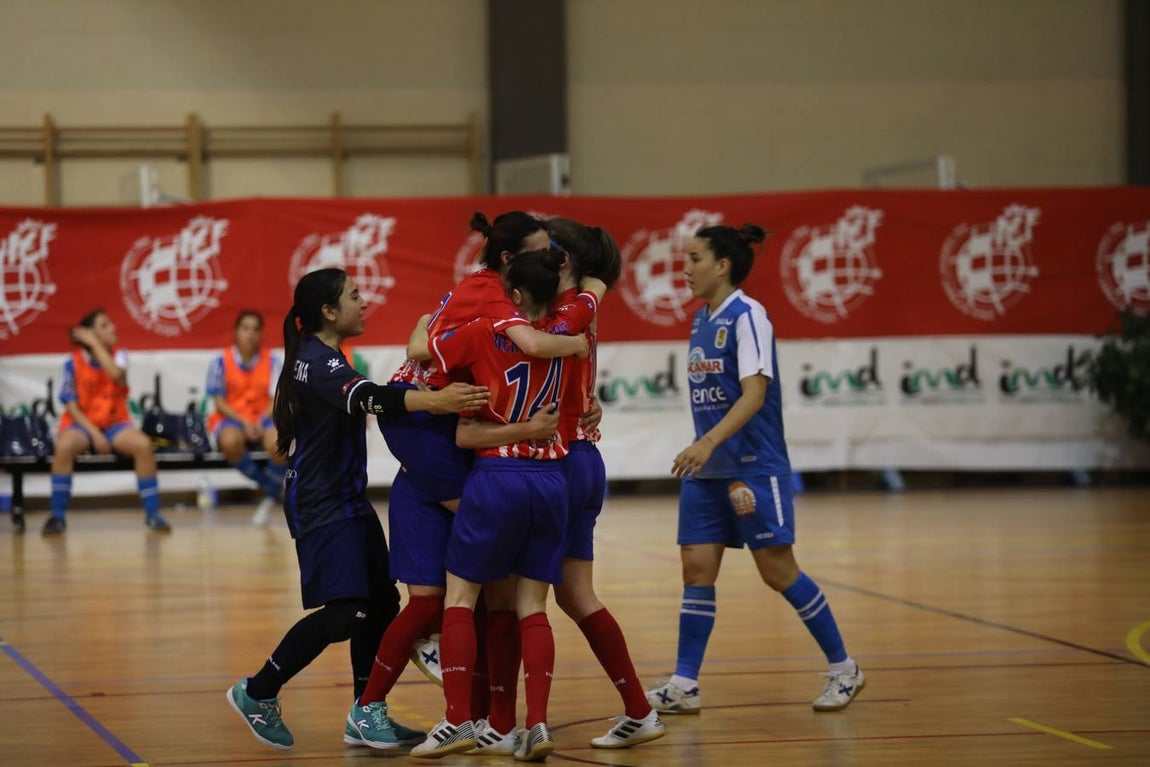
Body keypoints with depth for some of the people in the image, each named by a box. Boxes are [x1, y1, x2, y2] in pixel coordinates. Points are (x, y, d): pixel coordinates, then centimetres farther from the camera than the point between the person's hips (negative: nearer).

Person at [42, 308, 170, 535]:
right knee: (64, 446, -37)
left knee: (144, 444, -29)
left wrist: (95, 344, -20)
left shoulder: (119, 355, -1)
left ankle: (152, 513, -17)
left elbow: (117, 374, -25)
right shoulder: (73, 363, -7)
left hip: (115, 423, 2)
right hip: (82, 424, -2)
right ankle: (57, 516, -25)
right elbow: (71, 405, -8)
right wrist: (94, 433, -19)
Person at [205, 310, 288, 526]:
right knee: (230, 442, -39)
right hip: (231, 419, -1)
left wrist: (261, 421, -21)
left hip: (263, 419, 1)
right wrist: (244, 422, -17)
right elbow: (220, 403, -2)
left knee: (278, 443, -35)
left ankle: (270, 498, -8)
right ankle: (266, 483, -13)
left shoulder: (271, 361, 3)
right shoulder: (221, 362, -1)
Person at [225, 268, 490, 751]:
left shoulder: (323, 358, 15)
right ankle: (257, 693, -2)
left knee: (381, 603, 6)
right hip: (321, 506, -10)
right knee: (344, 611, -15)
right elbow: (367, 398, -36)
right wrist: (433, 401, -50)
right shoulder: (316, 362, -18)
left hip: (348, 500, 10)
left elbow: (362, 400, 33)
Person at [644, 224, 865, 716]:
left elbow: (754, 394, -22)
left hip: (754, 467, -8)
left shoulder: (747, 316, -13)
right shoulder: (700, 321, 12)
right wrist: (703, 453, 16)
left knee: (778, 571, -2)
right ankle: (684, 685, 4)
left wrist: (707, 443, -33)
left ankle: (843, 669, 12)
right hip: (706, 471, 8)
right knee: (696, 569, 2)